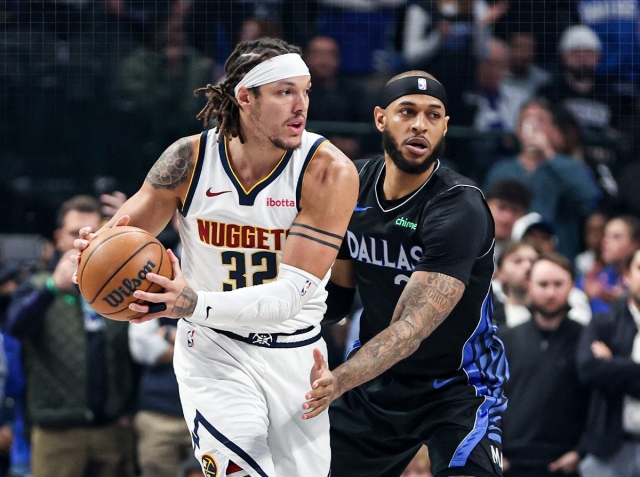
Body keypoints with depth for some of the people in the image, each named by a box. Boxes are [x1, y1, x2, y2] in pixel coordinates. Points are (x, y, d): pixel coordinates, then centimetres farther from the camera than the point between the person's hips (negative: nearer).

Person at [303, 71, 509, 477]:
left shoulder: (460, 210, -25)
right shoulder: (353, 188, -4)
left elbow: (412, 328, -34)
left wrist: (339, 381, -47)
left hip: (459, 385, -6)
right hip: (378, 379, 6)